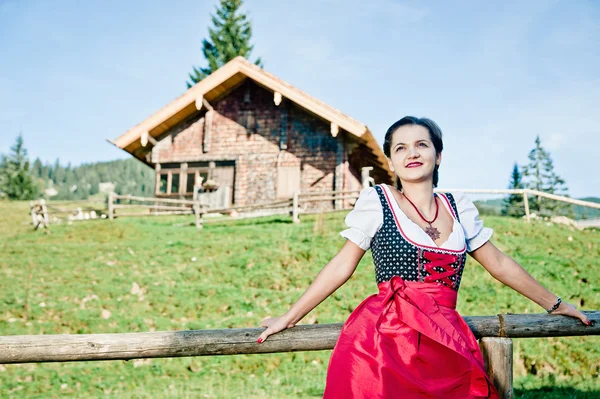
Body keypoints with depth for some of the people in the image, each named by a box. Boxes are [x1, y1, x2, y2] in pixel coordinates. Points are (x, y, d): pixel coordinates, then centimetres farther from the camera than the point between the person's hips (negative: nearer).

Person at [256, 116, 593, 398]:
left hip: (449, 346, 4)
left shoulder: (459, 207, 11)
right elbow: (342, 266, 3)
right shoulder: (376, 201, 0)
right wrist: (289, 318, 2)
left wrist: (554, 304, 26)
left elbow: (500, 264, 20)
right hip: (384, 340, -3)